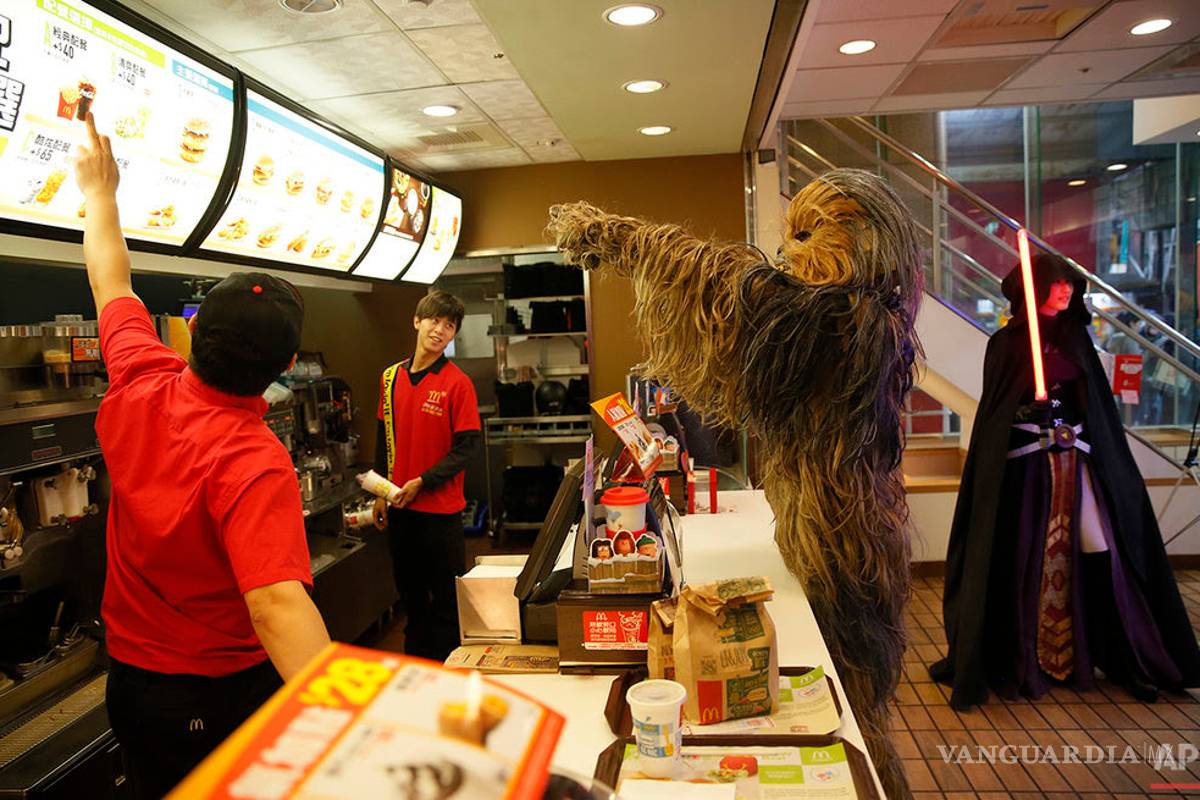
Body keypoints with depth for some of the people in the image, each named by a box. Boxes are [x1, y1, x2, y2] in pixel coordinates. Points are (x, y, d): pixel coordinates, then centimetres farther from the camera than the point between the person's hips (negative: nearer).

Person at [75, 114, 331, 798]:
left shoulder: (139, 388, -13)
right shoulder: (256, 464, -33)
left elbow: (111, 285, 5)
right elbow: (277, 604, -43)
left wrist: (100, 191, 20)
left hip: (129, 677, 6)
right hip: (222, 694, -6)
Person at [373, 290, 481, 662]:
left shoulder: (457, 383, -11)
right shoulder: (391, 377, 5)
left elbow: (467, 446, -12)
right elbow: (384, 439, 12)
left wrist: (422, 482, -18)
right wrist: (381, 493, 10)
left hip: (440, 507, -5)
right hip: (399, 505, 5)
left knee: (445, 597, 7)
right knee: (410, 591, 19)